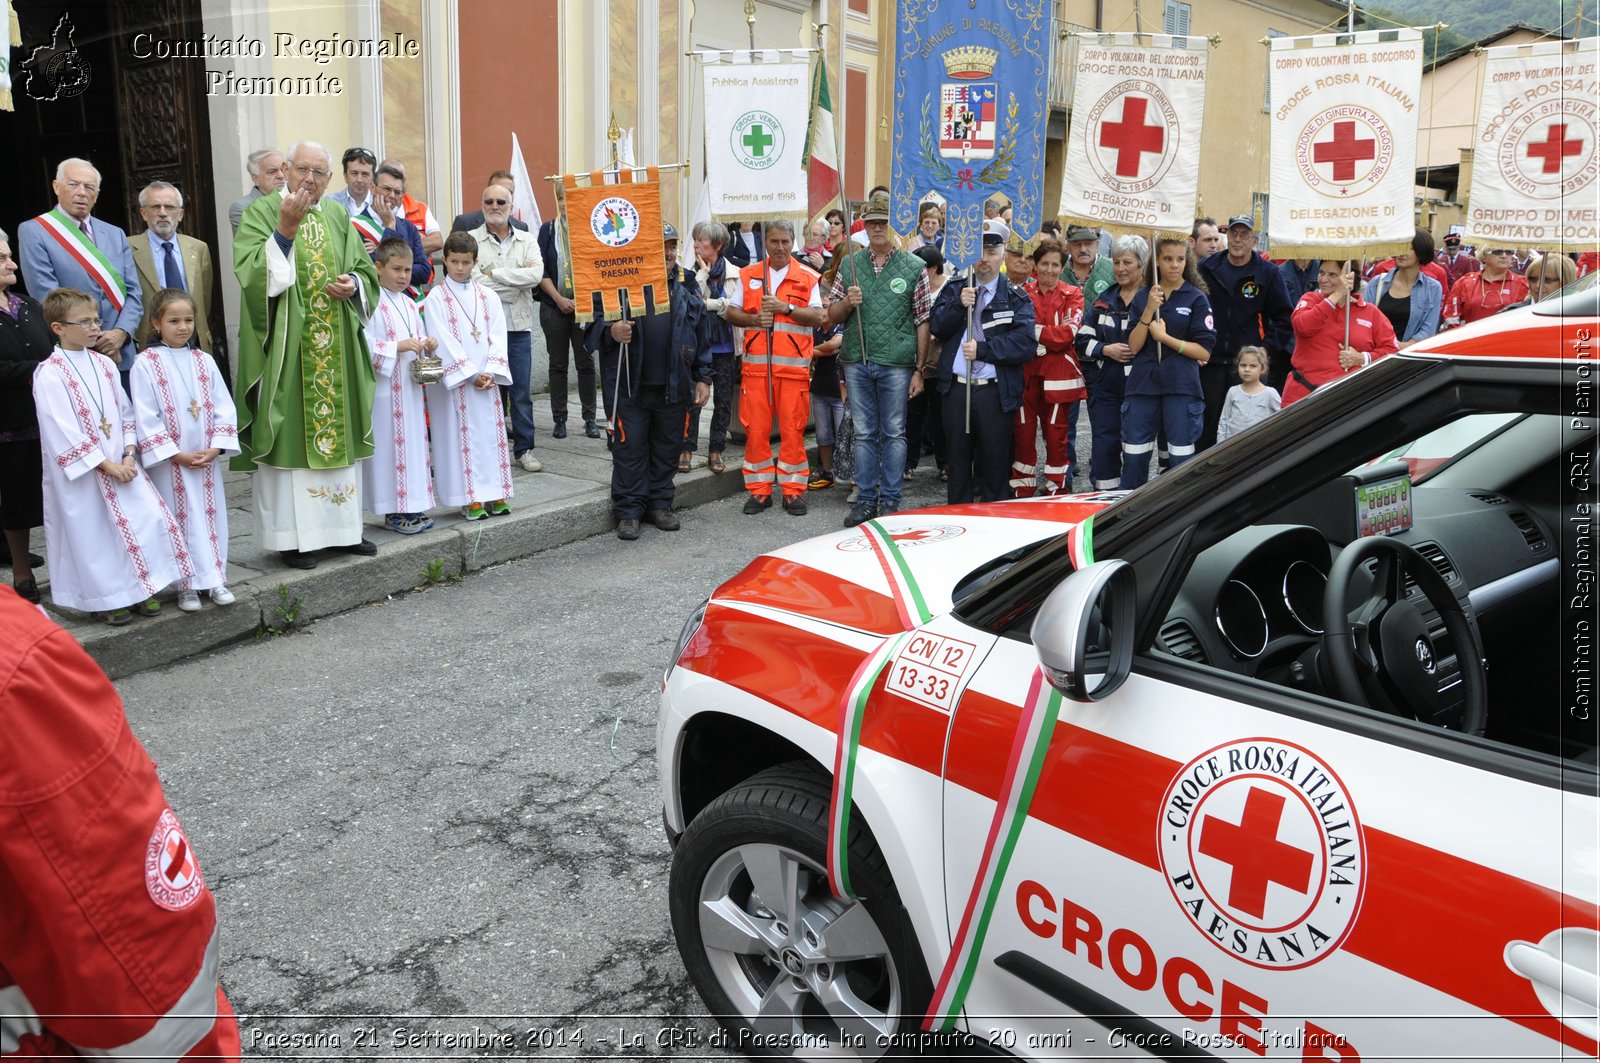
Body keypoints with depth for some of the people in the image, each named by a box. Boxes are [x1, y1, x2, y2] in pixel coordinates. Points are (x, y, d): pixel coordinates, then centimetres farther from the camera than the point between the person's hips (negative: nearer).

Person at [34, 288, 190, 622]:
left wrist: (128, 456, -3)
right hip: (82, 474, -5)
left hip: (120, 465, 6)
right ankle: (107, 599, 18)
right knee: (93, 535, 2)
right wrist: (106, 465, -17)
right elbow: (63, 433, -17)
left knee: (150, 517, -2)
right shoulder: (49, 374, -12)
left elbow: (125, 413, 11)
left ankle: (141, 589, 14)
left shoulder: (103, 364, 8)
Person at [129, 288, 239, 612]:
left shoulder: (204, 361, 6)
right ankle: (187, 585, 10)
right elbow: (146, 418, -10)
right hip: (170, 462, -4)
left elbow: (224, 408, 4)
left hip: (207, 459, 4)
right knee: (180, 520, 2)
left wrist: (216, 448, -7)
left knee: (211, 516, 9)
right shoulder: (145, 363, -6)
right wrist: (176, 454, -13)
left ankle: (214, 578, 19)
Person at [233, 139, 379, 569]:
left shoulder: (338, 216, 11)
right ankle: (290, 536, 5)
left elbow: (366, 272, 15)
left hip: (336, 351, 5)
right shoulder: (261, 211, -4)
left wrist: (354, 285, -7)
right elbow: (252, 272, -16)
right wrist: (286, 228, -24)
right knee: (288, 436, -2)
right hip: (286, 350, -5)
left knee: (337, 430, 10)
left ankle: (343, 527, 19)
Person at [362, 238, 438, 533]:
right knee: (390, 445, -4)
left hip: (410, 386, 8)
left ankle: (412, 505, 17)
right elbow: (364, 344, -16)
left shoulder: (409, 304, 15)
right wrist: (398, 346, -22)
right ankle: (393, 511, 2)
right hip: (385, 388, -8)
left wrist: (427, 343, 1)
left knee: (414, 441, 10)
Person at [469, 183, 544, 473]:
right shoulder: (470, 240, 2)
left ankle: (524, 449, 14)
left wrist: (494, 273, -10)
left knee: (521, 391, 5)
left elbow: (537, 274, -8)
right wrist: (518, 279, -10)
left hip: (519, 326, 2)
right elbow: (473, 281, -13)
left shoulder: (527, 240, 10)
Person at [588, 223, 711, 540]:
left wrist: (703, 378, 8)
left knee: (667, 448, 12)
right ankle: (629, 511, 11)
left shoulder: (686, 286, 8)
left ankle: (660, 504, 25)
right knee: (630, 448, 2)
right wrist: (611, 331, -24)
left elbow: (701, 335, 11)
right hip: (631, 384, -3)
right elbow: (594, 324, -2)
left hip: (674, 385, 3)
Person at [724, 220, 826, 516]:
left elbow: (817, 317, -2)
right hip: (756, 363, 2)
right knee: (755, 428, 2)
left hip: (793, 364, -2)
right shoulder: (748, 274, 12)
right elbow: (731, 313, 10)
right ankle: (759, 490, 11)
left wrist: (786, 308, -14)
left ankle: (793, 491, 9)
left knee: (793, 429, -1)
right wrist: (753, 318, -8)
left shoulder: (807, 277, 6)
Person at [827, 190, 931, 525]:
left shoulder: (914, 267, 0)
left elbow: (923, 322, -1)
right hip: (856, 362, 3)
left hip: (896, 363, -2)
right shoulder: (849, 264, 8)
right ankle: (866, 499, 18)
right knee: (864, 433, 9)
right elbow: (832, 315, 11)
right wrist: (847, 302, -11)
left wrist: (919, 370, -5)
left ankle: (890, 500, 14)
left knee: (894, 433, 5)